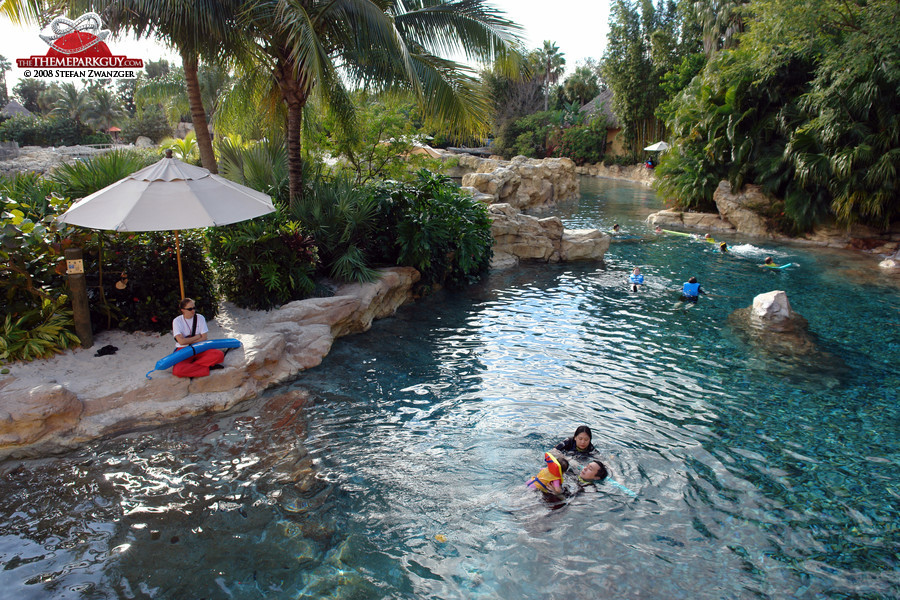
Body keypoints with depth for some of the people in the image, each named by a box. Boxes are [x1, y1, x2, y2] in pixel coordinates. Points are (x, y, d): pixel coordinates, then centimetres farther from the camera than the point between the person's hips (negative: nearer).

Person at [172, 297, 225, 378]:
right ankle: (208, 367, -22)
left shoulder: (200, 318, 1)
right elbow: (181, 341, -16)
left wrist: (188, 340, -10)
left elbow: (204, 338, -3)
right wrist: (197, 337, -7)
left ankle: (190, 366, -20)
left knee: (219, 355, -28)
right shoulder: (177, 321, -5)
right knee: (177, 370, -36)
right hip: (183, 350, -3)